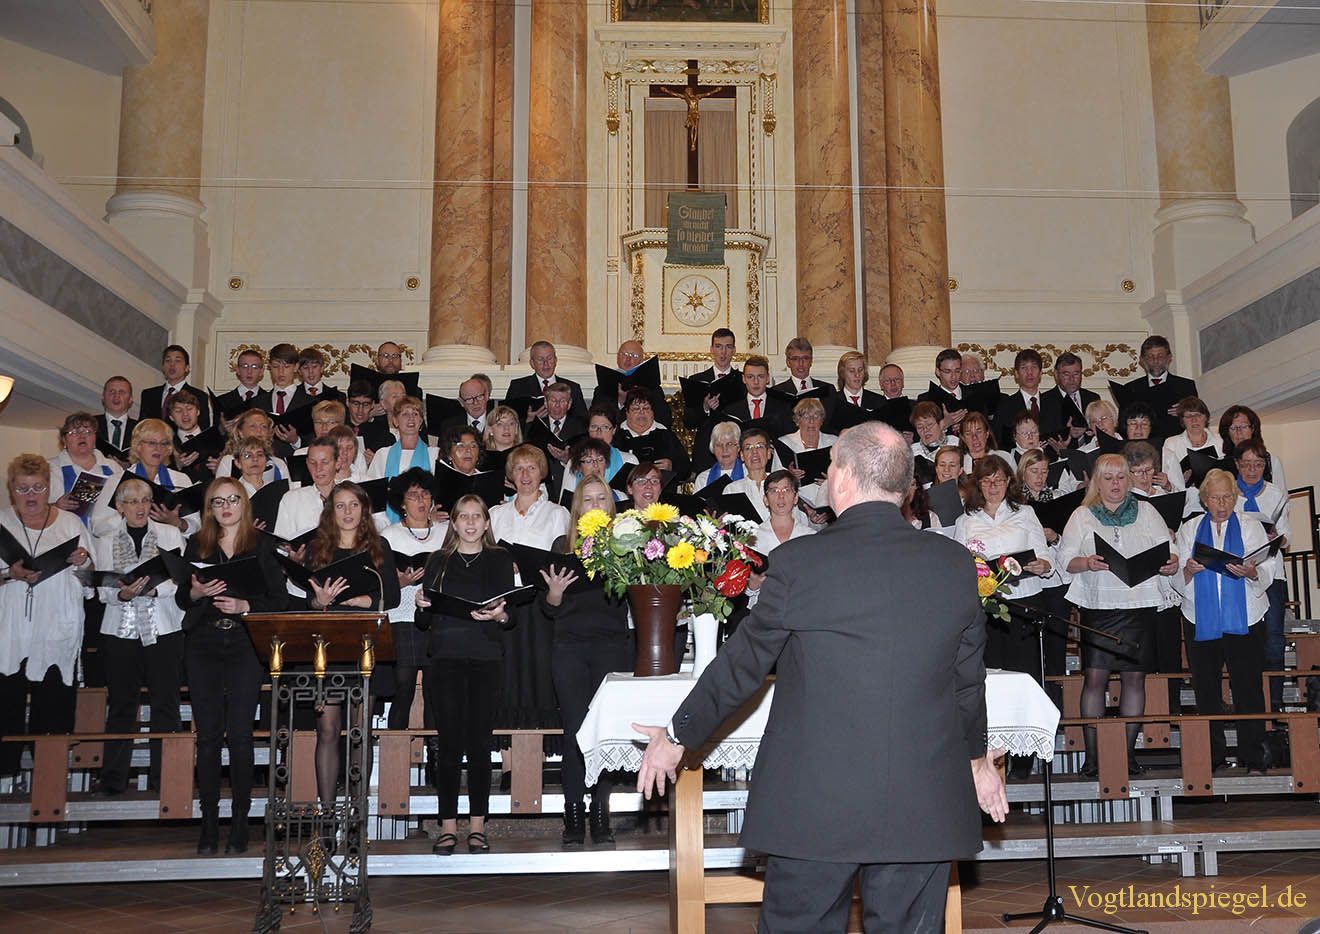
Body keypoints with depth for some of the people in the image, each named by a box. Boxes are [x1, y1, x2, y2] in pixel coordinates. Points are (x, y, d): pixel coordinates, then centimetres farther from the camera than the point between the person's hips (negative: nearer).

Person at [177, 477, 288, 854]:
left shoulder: (261, 545, 6)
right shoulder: (197, 545, 14)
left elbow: (279, 598, 2)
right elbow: (180, 599, 13)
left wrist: (245, 606, -12)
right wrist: (196, 592, -7)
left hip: (245, 646, -2)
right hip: (203, 647, 2)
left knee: (240, 735, -4)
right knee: (208, 735, 2)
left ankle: (239, 824, 4)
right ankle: (209, 825, 6)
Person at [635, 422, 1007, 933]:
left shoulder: (798, 561, -11)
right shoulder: (956, 562, 0)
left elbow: (742, 663, -1)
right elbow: (968, 675, 11)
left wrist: (677, 737, 15)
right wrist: (976, 756, 30)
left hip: (814, 807, -3)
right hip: (924, 810, 3)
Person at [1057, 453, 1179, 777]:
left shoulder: (1146, 512, 14)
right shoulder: (1082, 516, 10)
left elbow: (1166, 553, 10)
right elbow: (1065, 558, 3)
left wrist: (1171, 563, -12)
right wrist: (1087, 563, -17)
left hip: (1139, 605, 2)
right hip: (1098, 605, -1)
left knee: (1134, 677, 2)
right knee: (1094, 677, -7)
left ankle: (1128, 753, 9)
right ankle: (1092, 755, -1)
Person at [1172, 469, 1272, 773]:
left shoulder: (1251, 525, 10)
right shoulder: (1189, 529, 14)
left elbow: (1267, 573, 1)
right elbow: (1178, 581, 8)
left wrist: (1251, 572, -22)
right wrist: (1188, 570, -15)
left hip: (1244, 620, -1)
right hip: (1201, 620, 2)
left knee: (1248, 688, -4)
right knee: (1206, 690, 3)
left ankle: (1252, 759, 3)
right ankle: (1211, 757, 11)